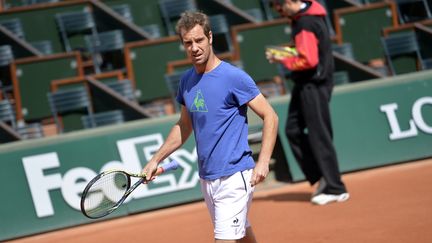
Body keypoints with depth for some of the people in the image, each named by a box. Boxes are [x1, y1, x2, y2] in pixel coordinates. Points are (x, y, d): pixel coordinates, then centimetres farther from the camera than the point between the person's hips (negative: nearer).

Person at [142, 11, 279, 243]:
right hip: (206, 178, 7)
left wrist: (263, 162, -21)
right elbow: (184, 127, 23)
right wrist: (155, 160, 19)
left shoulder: (233, 77, -12)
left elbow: (270, 117, -11)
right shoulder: (186, 80, 9)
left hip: (233, 177, -7)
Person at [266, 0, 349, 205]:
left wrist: (283, 60, -13)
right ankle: (321, 178, 15)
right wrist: (289, 51, 9)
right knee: (293, 130, 12)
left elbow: (308, 61, -25)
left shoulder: (305, 24, -21)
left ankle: (336, 189, 2)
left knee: (319, 136, -5)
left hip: (314, 85, -10)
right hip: (305, 84, 10)